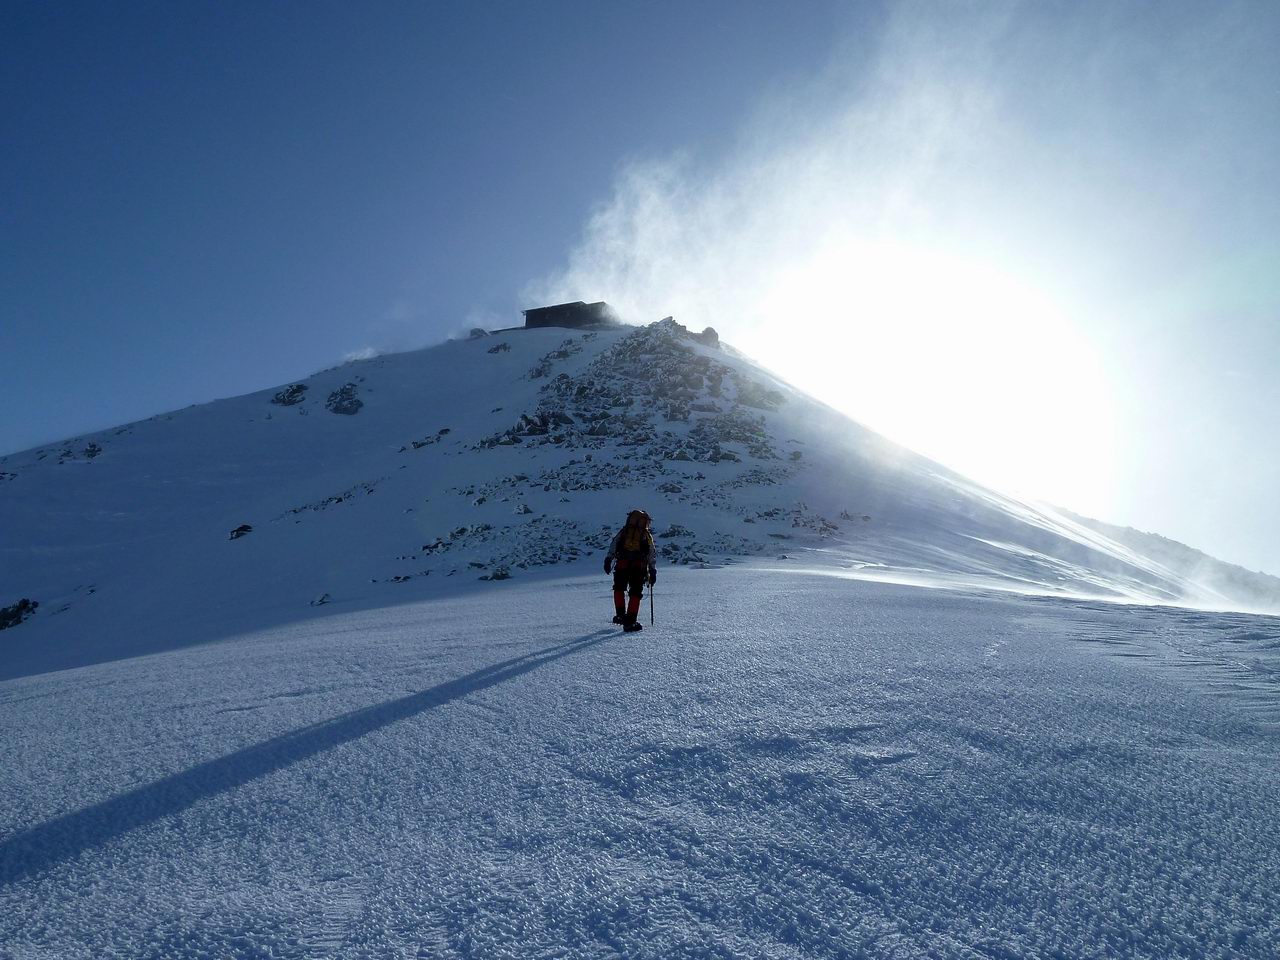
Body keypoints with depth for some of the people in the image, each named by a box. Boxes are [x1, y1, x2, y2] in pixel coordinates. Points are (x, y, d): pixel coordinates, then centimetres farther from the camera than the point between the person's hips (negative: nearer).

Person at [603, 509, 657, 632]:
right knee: (635, 593, 7)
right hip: (639, 567, -1)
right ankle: (630, 622, 1)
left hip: (622, 565, 1)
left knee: (619, 589, 22)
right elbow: (652, 555, 10)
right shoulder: (647, 535, 14)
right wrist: (653, 571, 13)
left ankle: (621, 615, 17)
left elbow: (613, 546, 5)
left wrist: (608, 560, 1)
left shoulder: (623, 532, 16)